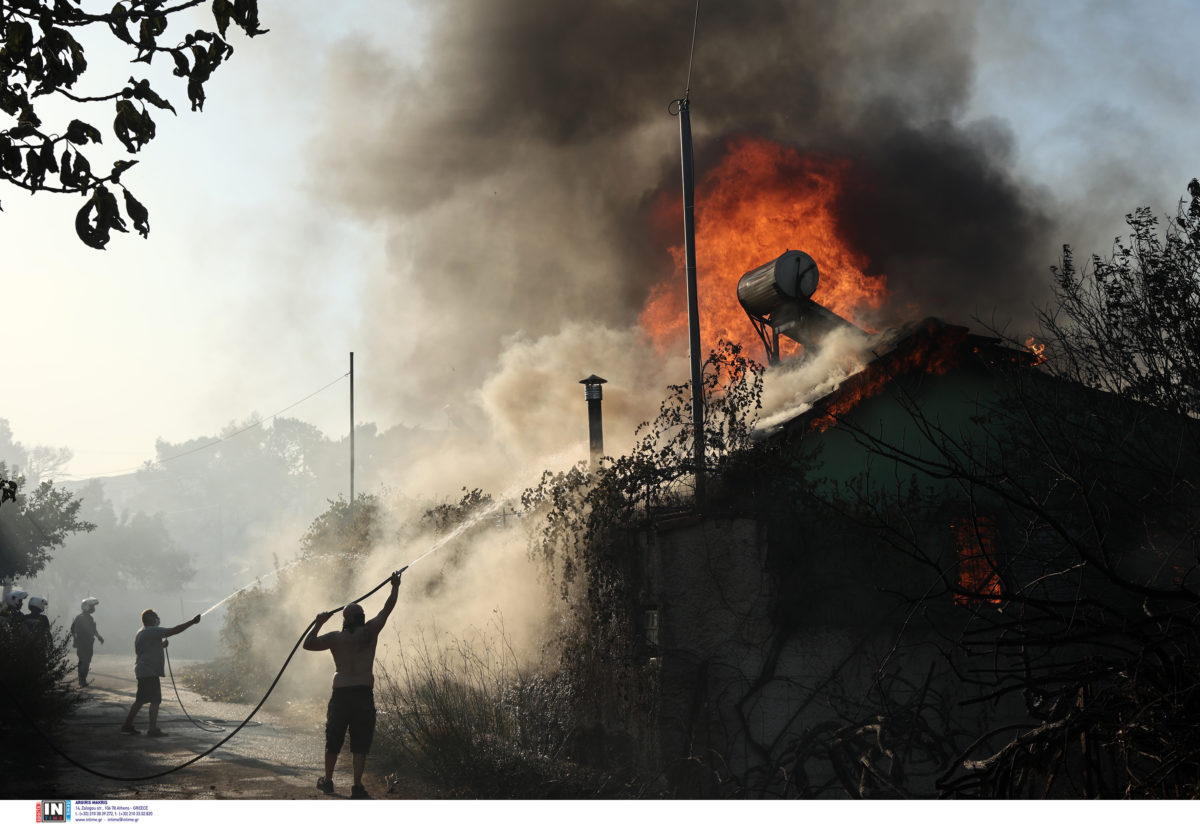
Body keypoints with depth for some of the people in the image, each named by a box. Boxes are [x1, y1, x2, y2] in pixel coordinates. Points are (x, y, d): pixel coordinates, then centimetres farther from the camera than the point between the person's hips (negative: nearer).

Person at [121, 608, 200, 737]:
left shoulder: (140, 633, 17)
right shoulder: (152, 631, -13)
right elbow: (174, 630, -18)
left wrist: (161, 645, 16)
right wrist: (192, 622, -16)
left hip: (142, 671, 10)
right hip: (150, 672, -10)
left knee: (140, 700, 15)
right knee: (155, 700, -7)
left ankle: (128, 726, 19)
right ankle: (153, 729, -8)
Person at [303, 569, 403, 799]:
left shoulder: (335, 638, 1)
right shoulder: (369, 632, -1)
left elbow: (308, 644, 2)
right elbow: (387, 609, 8)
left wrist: (318, 623, 12)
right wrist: (395, 587, 20)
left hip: (340, 694, 2)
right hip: (364, 694, -2)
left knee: (333, 741, 16)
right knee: (360, 743, 2)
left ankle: (327, 781, 28)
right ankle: (357, 785, -2)